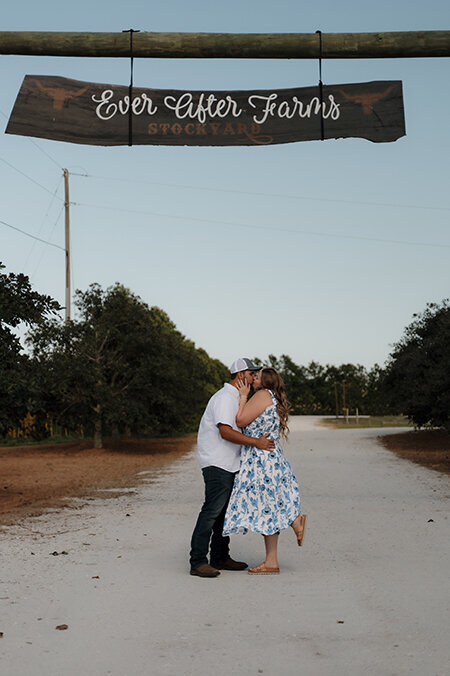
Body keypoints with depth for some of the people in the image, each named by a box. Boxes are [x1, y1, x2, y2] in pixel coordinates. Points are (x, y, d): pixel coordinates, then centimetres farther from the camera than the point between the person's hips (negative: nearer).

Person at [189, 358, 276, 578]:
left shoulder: (235, 398, 20)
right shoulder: (225, 397, -14)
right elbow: (225, 432, -25)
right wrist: (256, 442, -24)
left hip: (228, 464, 11)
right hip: (217, 464, -11)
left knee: (225, 511, 13)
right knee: (212, 510, -13)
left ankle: (220, 558, 21)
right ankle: (197, 562, -12)